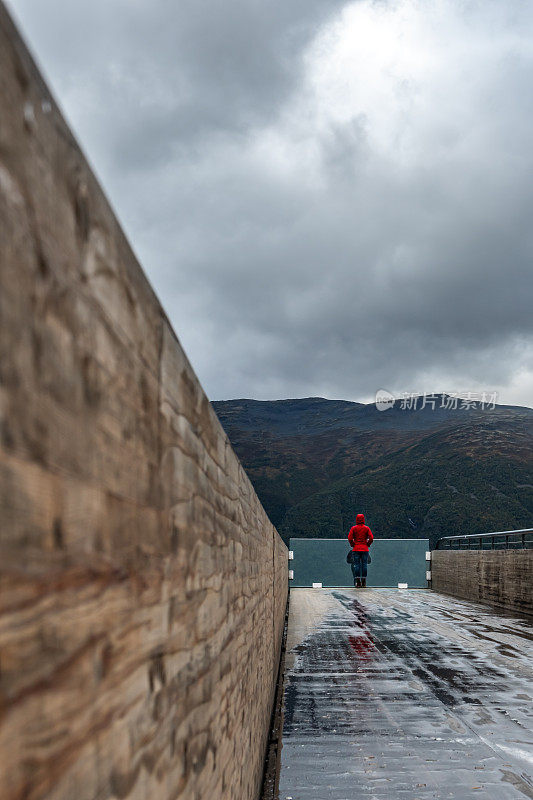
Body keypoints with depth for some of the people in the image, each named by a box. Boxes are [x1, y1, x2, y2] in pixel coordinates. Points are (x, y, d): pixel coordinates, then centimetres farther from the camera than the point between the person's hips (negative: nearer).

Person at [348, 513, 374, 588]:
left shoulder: (353, 528, 0)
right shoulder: (366, 528, 2)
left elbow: (350, 538, -7)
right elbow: (371, 538, -5)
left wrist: (353, 545, 6)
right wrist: (367, 544, 7)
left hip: (356, 549, -1)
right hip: (365, 549, 1)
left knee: (356, 565, 1)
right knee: (364, 565, 4)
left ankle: (357, 582, -5)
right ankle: (363, 583, 2)